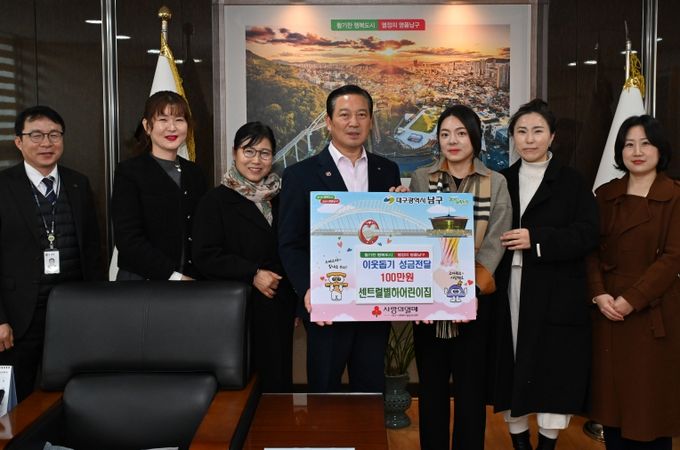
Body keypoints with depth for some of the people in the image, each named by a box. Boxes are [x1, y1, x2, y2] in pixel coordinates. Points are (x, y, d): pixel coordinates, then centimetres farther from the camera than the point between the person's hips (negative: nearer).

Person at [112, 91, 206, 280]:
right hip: (141, 278, -4)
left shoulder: (195, 174, 11)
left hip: (192, 277, 4)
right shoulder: (129, 172, -4)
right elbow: (128, 239, -12)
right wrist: (174, 276, -17)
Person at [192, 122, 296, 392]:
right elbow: (205, 256, -9)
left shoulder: (281, 199, 12)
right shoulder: (216, 200, -1)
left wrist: (294, 305, 12)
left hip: (278, 309, 4)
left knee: (278, 380, 6)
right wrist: (253, 274, -16)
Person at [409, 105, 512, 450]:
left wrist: (472, 290, -18)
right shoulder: (421, 179, 4)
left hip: (475, 298, -1)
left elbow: (495, 243, -6)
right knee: (432, 383, 10)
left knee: (471, 384, 7)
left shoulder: (496, 183, 2)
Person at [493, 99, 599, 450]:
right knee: (511, 370, 5)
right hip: (509, 293, 3)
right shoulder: (501, 181, 13)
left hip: (555, 297, -2)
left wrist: (536, 239, -16)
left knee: (552, 372, -2)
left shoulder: (572, 182, 4)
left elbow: (587, 235, -6)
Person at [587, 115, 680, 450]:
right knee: (612, 396, 10)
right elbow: (591, 250, 4)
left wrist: (630, 300, -16)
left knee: (651, 398, 4)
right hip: (608, 312, 4)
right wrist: (598, 295, -11)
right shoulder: (605, 195, 8)